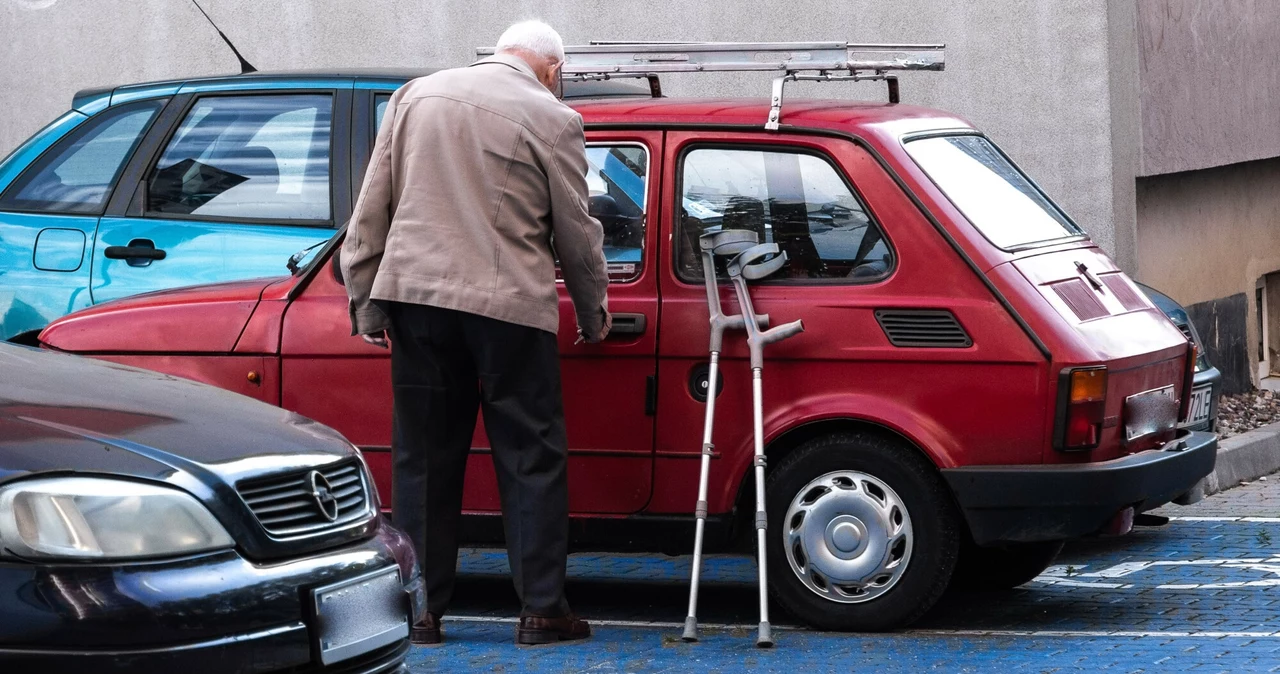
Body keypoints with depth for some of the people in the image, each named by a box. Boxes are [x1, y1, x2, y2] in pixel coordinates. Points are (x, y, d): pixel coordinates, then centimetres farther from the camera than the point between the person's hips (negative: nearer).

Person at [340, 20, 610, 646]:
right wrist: (594, 317, 18)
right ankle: (541, 607, 6)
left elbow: (372, 209, 10)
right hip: (508, 305, -4)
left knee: (423, 458, 10)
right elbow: (577, 234, 4)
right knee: (531, 459, 5)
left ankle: (421, 609, 11)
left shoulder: (416, 95, 10)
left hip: (415, 290, 4)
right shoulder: (552, 119, -1)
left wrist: (365, 300, 14)